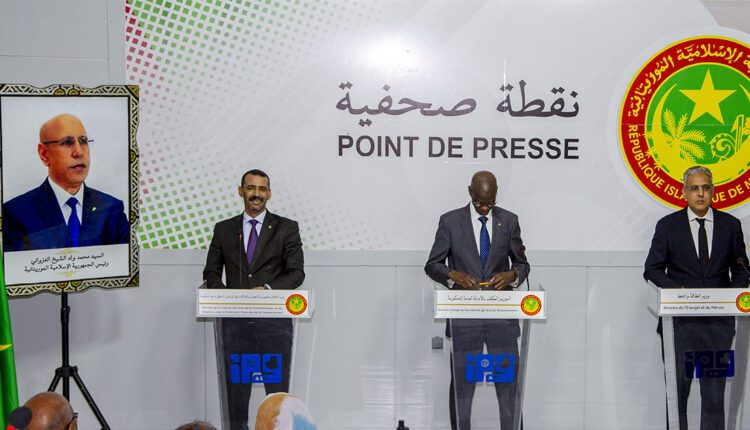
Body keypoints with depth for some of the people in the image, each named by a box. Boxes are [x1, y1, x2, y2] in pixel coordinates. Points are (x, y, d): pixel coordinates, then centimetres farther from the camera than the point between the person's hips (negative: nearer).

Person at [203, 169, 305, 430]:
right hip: (236, 322, 3)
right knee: (236, 389, 8)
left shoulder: (286, 228, 4)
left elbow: (296, 272, -2)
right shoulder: (223, 229, 12)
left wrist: (268, 289, -19)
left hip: (274, 321, -2)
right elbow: (211, 272, 13)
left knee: (278, 392, -1)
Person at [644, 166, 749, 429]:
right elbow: (652, 269, 1)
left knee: (715, 388, 1)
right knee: (677, 386, 8)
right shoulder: (668, 225, 2)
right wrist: (679, 290, -15)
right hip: (681, 320, -1)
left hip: (718, 321, 1)